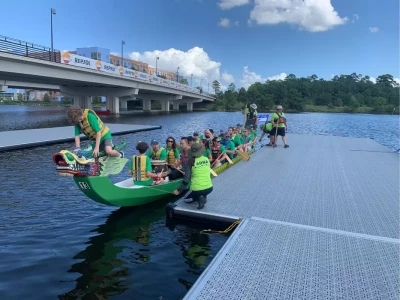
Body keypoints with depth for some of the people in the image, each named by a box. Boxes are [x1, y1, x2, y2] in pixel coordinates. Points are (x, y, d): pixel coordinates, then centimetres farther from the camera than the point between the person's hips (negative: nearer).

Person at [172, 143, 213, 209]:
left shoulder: (191, 162, -7)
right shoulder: (207, 159, 3)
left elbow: (186, 179, -10)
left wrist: (179, 190, -2)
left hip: (197, 190, -5)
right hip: (209, 188, 5)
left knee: (187, 199, 24)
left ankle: (199, 198, -4)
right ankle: (204, 197, 16)